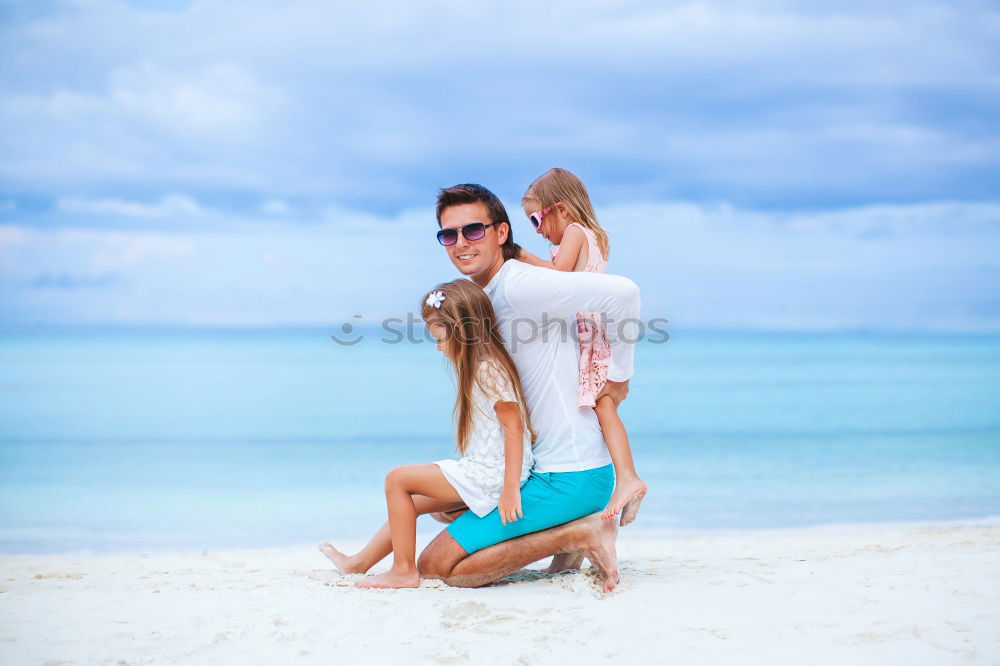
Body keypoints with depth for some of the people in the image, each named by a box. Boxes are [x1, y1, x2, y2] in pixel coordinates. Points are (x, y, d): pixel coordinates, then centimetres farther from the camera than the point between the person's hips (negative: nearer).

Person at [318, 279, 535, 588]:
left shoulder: (489, 370, -17)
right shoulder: (483, 367, 15)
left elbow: (514, 427, -22)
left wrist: (510, 488, -25)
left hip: (489, 477, -10)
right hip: (480, 472, 10)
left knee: (397, 479, -8)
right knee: (412, 501, 18)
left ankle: (403, 571, -4)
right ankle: (358, 563, 29)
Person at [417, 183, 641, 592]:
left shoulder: (519, 285, -17)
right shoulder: (487, 297, 13)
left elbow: (622, 292, -26)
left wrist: (618, 377, -15)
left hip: (568, 479, -10)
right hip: (541, 466, 10)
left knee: (436, 566, -11)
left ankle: (578, 535, -7)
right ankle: (570, 532, 13)